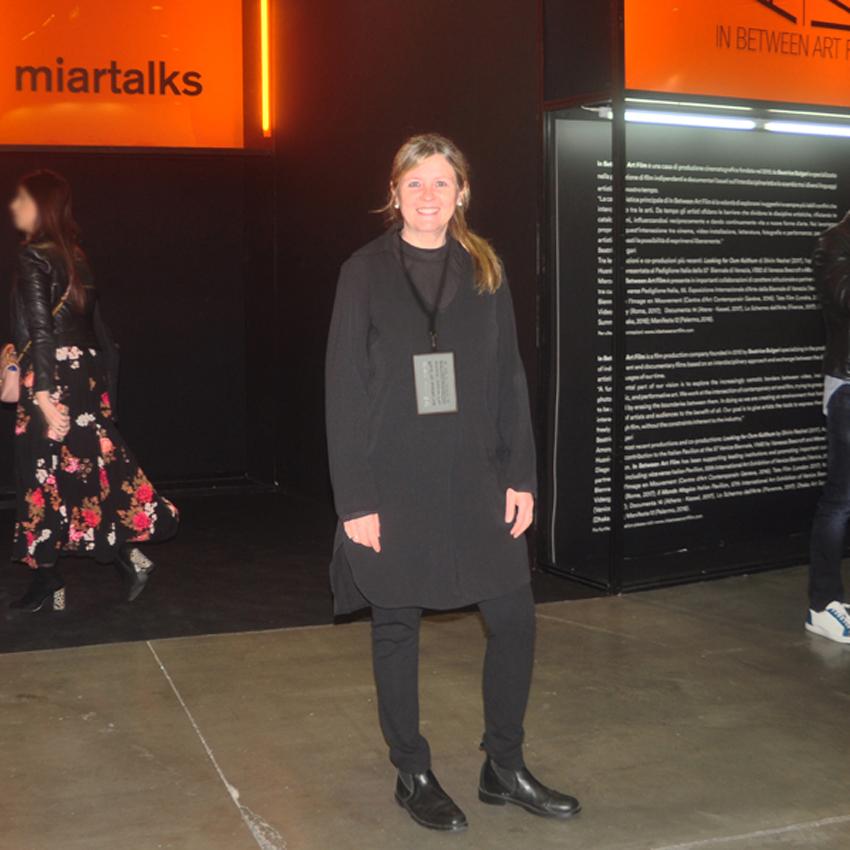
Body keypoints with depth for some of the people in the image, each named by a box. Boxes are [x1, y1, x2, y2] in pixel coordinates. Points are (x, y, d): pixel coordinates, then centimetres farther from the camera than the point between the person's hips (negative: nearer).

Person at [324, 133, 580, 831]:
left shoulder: (484, 270, 7)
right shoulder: (365, 273, -2)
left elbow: (510, 379, 7)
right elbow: (344, 390, -5)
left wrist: (521, 475, 1)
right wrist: (355, 499, -10)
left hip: (475, 480, 3)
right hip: (395, 486, -3)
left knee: (515, 620, 4)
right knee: (397, 629, 7)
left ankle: (504, 768, 23)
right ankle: (413, 775, 25)